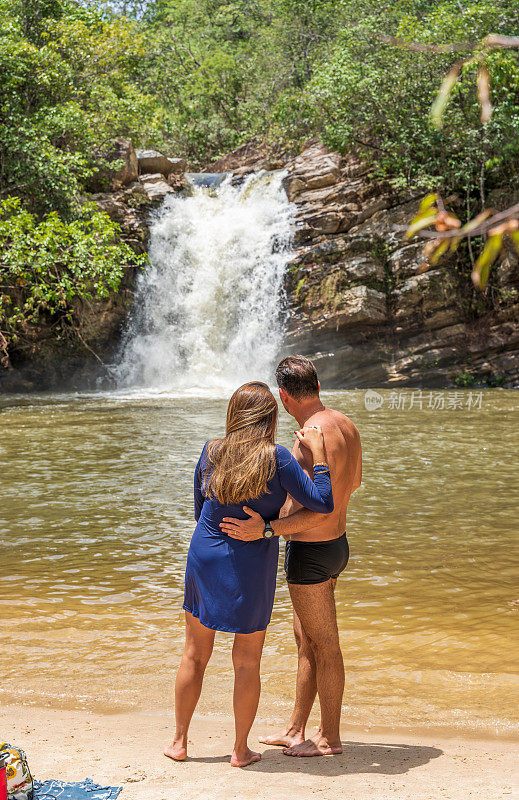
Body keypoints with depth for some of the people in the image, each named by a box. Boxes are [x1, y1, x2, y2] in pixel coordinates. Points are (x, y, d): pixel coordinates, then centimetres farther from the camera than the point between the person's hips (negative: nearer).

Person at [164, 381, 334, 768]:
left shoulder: (211, 452, -2)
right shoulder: (276, 457, -15)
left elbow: (199, 510, 8)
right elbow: (322, 503, -14)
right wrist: (318, 453, -7)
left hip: (204, 558, 3)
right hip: (252, 567, -3)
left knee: (195, 654, 16)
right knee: (247, 663, 11)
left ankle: (179, 742, 26)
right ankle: (241, 750, 21)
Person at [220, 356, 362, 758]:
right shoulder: (346, 425, 3)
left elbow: (319, 511, -29)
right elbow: (355, 482, 18)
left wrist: (265, 530, -34)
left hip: (311, 553, -10)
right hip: (335, 544, 10)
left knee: (325, 647, 4)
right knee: (306, 641, 19)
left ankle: (330, 738, 19)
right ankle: (295, 730, 31)